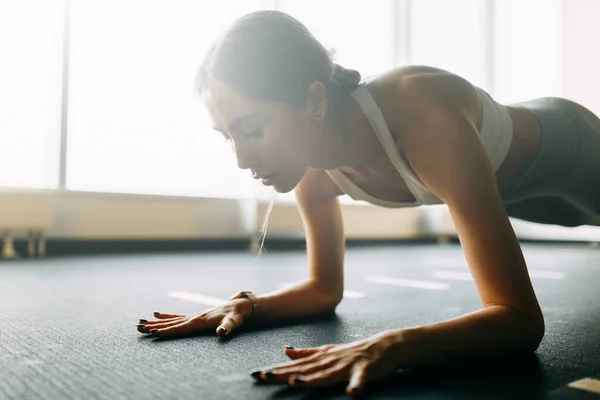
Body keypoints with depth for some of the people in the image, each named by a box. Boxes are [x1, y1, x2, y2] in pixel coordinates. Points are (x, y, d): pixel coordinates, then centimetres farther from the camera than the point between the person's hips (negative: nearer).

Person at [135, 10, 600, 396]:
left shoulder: (425, 117, -50)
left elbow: (521, 318, -49)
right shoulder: (314, 169, -28)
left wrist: (393, 344, -66)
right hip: (510, 191, 5)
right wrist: (248, 304, -32)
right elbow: (325, 288, -14)